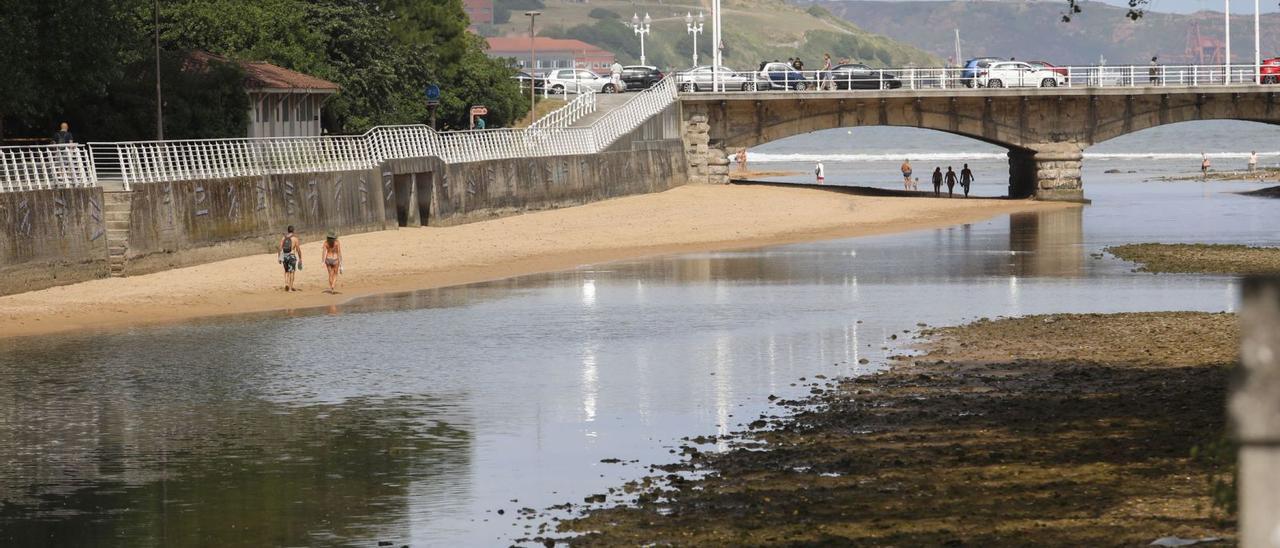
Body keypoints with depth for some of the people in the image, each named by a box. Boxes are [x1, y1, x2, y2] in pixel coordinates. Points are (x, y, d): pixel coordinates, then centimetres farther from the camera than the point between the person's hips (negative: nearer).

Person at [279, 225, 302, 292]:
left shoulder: (283, 238, 7)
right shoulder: (295, 238, -3)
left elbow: (280, 248, 1)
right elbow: (298, 249, -4)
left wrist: (279, 258, 1)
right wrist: (300, 258, 4)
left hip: (284, 256, 3)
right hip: (292, 256, -3)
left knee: (286, 271, 19)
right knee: (291, 271, 3)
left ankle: (286, 284, 0)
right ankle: (290, 288, 1)